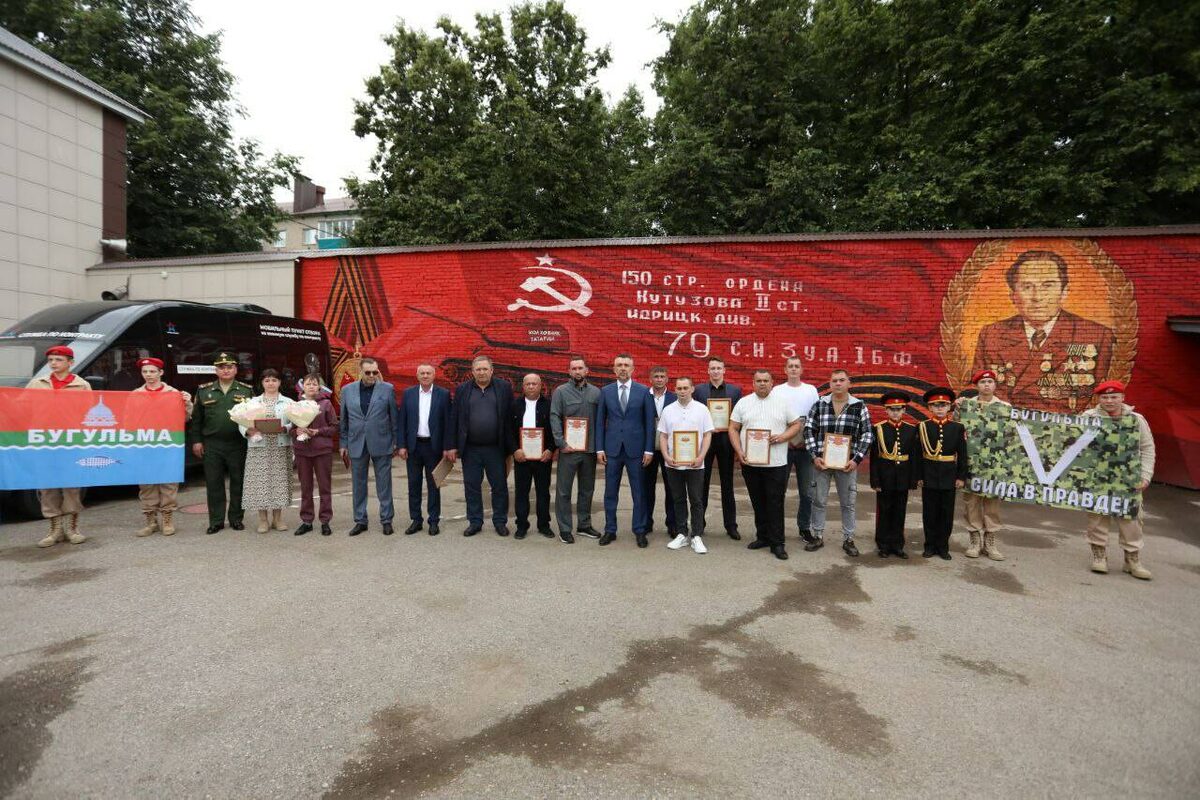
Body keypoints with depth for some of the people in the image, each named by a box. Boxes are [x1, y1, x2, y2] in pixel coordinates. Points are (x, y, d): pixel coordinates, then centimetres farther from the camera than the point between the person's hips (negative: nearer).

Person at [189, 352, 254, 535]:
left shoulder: (247, 390, 6)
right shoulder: (204, 390, 9)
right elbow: (196, 418, 9)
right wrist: (196, 440, 4)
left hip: (238, 444, -1)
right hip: (212, 445, 1)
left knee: (238, 482, 5)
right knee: (213, 483, 5)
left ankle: (236, 518, 16)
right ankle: (216, 521, 14)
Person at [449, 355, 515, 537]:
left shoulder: (504, 387, 0)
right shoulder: (462, 389, 4)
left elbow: (510, 418, -1)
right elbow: (455, 419, 4)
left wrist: (512, 447, -4)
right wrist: (453, 446, 1)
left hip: (496, 448, -1)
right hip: (470, 448, 2)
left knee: (499, 486, 6)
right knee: (472, 487, 9)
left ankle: (500, 522, 21)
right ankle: (475, 522, 23)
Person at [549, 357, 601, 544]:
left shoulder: (596, 392, 7)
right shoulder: (560, 391, -1)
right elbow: (554, 418, -6)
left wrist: (599, 445, 1)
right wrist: (561, 443, -13)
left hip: (590, 449, 3)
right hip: (568, 449, -3)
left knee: (587, 489, 13)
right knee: (563, 490, 1)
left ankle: (584, 525, 26)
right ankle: (564, 529, 11)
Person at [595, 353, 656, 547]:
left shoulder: (644, 391, 1)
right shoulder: (606, 391, 5)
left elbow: (649, 422, 0)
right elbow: (600, 421, 6)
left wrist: (649, 450, -4)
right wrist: (599, 448, 0)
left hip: (636, 449, -1)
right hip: (612, 449, 1)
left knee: (639, 492, 5)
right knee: (610, 492, 7)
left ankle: (640, 531, 17)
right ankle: (610, 530, 19)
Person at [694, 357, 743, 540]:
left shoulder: (735, 390, 5)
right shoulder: (698, 390, 3)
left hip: (726, 440, 1)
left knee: (727, 484, 8)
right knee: (702, 483, 7)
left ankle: (731, 525, 16)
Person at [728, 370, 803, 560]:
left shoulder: (783, 402, 3)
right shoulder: (743, 402, 6)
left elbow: (797, 424, 5)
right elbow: (733, 429, 6)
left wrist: (782, 437, -13)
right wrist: (739, 451, -6)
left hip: (776, 463, -2)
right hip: (750, 462, 2)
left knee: (775, 503, 0)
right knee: (757, 502, 12)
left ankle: (777, 543, 8)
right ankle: (762, 536, 24)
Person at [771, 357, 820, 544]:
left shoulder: (811, 390, 7)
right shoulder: (777, 390, 4)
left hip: (806, 447, 1)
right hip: (783, 446, -1)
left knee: (806, 491, 6)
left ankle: (804, 527, 19)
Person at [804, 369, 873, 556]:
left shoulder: (859, 406, -1)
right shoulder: (819, 405, 0)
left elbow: (867, 434, 0)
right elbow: (809, 431, 1)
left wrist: (856, 459, -8)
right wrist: (815, 456, -7)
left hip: (847, 463, 0)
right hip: (821, 461, 1)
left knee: (848, 503, 9)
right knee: (818, 500, 8)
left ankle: (848, 540, 22)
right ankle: (818, 536, 21)